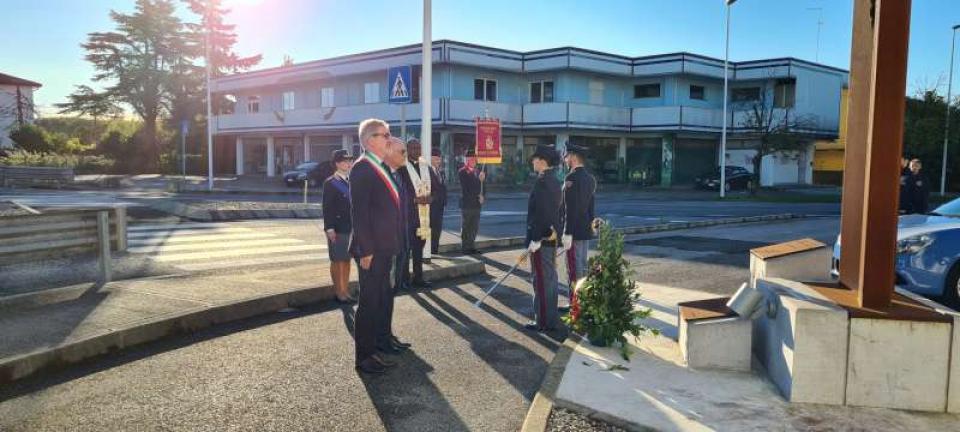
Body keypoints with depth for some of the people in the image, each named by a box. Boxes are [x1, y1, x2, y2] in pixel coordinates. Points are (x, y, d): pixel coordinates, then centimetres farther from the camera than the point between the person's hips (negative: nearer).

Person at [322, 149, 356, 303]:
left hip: (351, 227, 6)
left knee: (347, 260, 12)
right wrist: (329, 228, -17)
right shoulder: (330, 183, -8)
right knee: (337, 261, 3)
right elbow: (327, 207, -11)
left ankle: (345, 291, 21)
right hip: (337, 228, -6)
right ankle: (339, 292, 12)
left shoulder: (351, 181, 11)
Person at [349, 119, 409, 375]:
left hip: (385, 247, 9)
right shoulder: (361, 169, -15)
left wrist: (391, 244, 15)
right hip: (371, 248, -9)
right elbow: (359, 212, -20)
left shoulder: (380, 168, 13)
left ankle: (383, 338, 39)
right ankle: (365, 356, 5)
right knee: (370, 299, -3)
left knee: (385, 295, 22)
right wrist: (365, 250, -22)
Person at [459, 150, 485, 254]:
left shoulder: (477, 172, 15)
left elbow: (480, 186, 17)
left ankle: (471, 246, 19)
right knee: (466, 226, 0)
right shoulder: (463, 172, -6)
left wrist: (481, 196, 0)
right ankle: (465, 247, 6)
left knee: (474, 227, 10)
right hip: (467, 203, -7)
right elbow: (467, 187, -17)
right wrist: (479, 179, -16)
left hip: (476, 203, 7)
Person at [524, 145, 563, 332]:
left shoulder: (542, 182, -18)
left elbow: (540, 213, -23)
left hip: (541, 239, -10)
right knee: (550, 278, 15)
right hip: (551, 237, 10)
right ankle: (551, 318, 24)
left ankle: (543, 322, 4)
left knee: (541, 280, -3)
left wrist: (535, 240, -21)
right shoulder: (554, 181, 13)